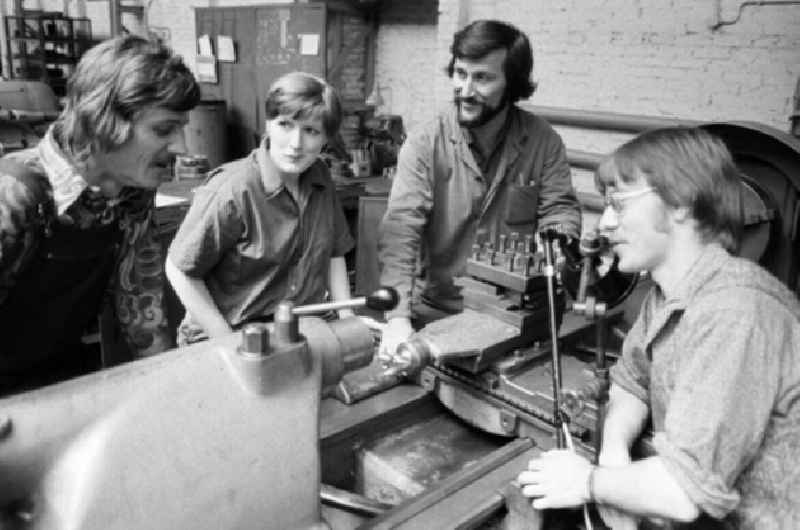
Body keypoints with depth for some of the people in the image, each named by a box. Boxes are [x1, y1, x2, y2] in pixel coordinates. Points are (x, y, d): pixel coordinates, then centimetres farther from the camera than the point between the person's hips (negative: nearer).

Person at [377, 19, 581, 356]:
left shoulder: (544, 142, -3)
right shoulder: (425, 145, -10)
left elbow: (560, 213, -1)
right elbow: (400, 230, -19)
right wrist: (399, 317, -32)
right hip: (439, 312, -1)